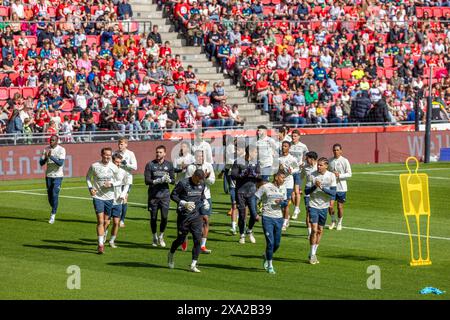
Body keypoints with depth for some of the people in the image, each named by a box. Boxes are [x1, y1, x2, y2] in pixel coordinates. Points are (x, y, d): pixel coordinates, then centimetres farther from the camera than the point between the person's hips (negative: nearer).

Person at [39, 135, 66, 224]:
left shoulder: (61, 150, -8)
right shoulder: (46, 149, 3)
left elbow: (60, 163, -19)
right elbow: (41, 163, -1)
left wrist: (51, 156, -30)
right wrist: (45, 157, -22)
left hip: (58, 176, -4)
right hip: (48, 176, 4)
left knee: (55, 195, -13)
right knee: (49, 195, 10)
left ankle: (53, 215, -7)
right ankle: (54, 209, 34)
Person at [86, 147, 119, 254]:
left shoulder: (114, 167, -2)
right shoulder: (94, 166, -8)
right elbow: (88, 177, 9)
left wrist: (111, 183, -10)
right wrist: (90, 188, -6)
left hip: (109, 197, 3)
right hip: (98, 196, -3)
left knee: (105, 221, 13)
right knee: (100, 221, -12)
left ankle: (102, 240, 31)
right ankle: (100, 245, -12)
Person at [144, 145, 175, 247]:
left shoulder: (169, 165, 7)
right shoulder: (150, 165, 1)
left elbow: (173, 180, 8)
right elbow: (147, 181, -5)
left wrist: (169, 180, -15)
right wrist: (158, 181, -18)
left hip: (164, 194, 1)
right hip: (153, 195, -1)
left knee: (164, 217, -4)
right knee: (153, 217, 5)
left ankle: (161, 237, 16)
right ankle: (154, 237, 23)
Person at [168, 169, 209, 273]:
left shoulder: (202, 184, 5)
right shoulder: (183, 183, -13)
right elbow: (173, 195, -8)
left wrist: (205, 201, 3)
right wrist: (184, 203, -20)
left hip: (196, 215, 4)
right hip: (184, 215, -4)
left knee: (197, 239, -6)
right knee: (181, 239, 5)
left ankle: (193, 265, -1)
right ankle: (171, 254, 36)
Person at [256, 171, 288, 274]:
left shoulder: (283, 188, 9)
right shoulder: (265, 187, -6)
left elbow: (285, 203, 15)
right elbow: (254, 199, -3)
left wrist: (281, 202, -9)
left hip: (278, 218, 5)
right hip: (267, 218, -5)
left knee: (277, 244, 7)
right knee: (270, 242, -10)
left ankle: (266, 257, 36)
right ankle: (270, 266, 2)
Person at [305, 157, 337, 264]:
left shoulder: (331, 176, -3)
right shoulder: (312, 175, -5)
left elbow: (333, 193, -9)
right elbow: (306, 191, -2)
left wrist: (322, 188, -21)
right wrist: (314, 186, -20)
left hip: (324, 206, 2)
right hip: (313, 206, -2)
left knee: (320, 231, 9)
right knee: (314, 230, -11)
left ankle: (314, 253, 22)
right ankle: (312, 254, -3)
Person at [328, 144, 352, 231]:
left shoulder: (344, 161, -5)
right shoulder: (330, 161, 5)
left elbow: (349, 174, -5)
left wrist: (339, 175, -17)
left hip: (341, 187, -2)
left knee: (340, 206, 4)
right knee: (330, 205, -6)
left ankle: (339, 223, 22)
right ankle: (333, 221, 18)